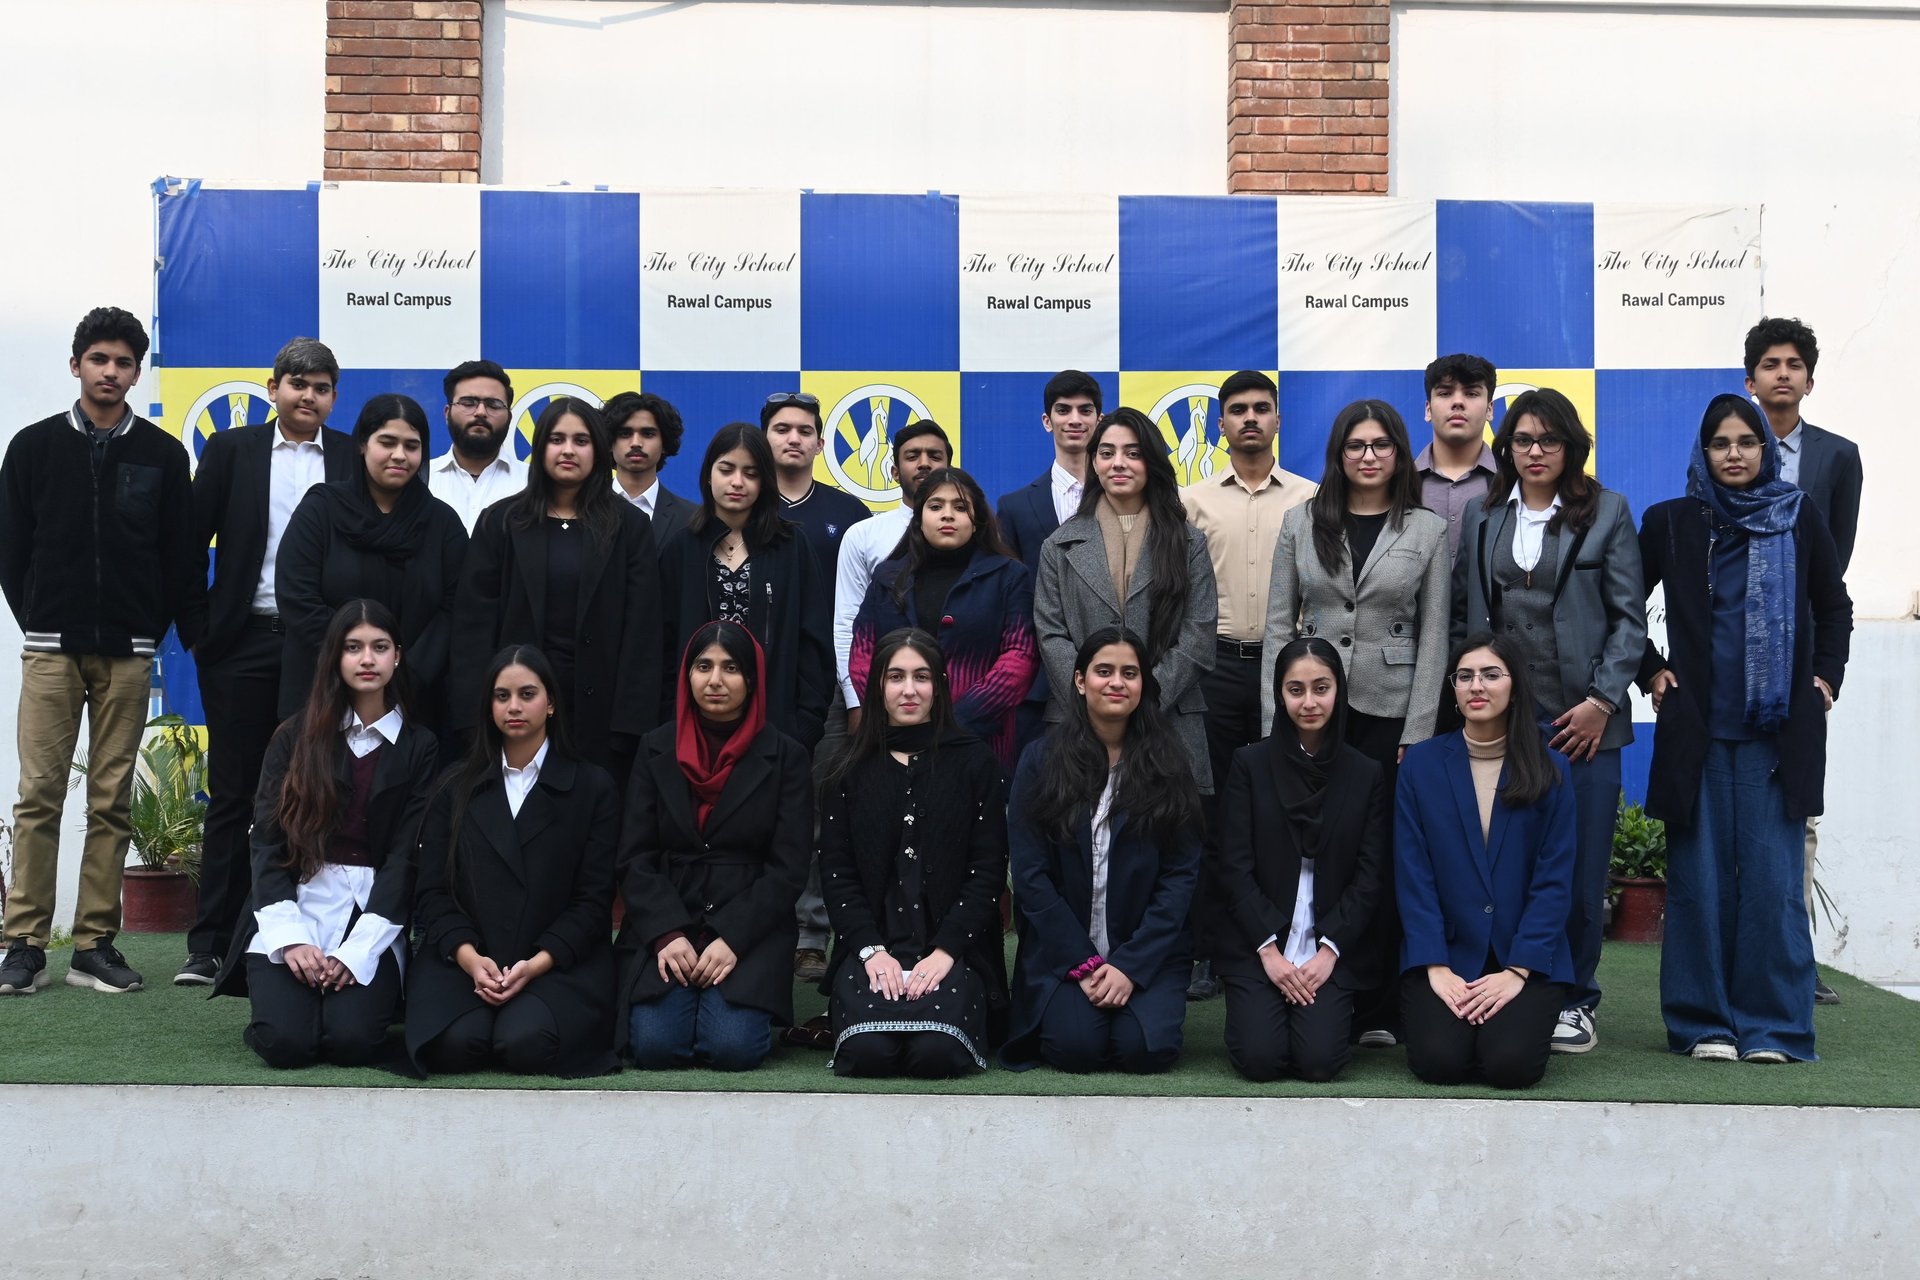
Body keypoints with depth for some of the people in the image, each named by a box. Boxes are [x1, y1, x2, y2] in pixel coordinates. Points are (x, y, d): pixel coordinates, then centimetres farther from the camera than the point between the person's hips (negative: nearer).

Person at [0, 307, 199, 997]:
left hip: (128, 653, 1)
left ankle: (96, 944, 8)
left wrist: (171, 631, 3)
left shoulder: (162, 454, 6)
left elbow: (181, 556, 8)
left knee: (112, 802, 3)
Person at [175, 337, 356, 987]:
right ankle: (209, 945, 8)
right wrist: (196, 627, 1)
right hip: (244, 643, 0)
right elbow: (193, 542, 5)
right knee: (232, 796, 4)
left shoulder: (354, 458, 6)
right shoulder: (231, 450, 6)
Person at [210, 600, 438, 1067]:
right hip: (295, 906, 0)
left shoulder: (418, 747, 7)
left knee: (351, 1039, -25)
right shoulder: (296, 737, 9)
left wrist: (357, 949, -14)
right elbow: (267, 840, 1)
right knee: (285, 1040, -24)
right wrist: (290, 937, -14)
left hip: (373, 916, 0)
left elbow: (407, 857, -1)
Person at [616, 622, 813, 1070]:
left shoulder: (785, 756, 3)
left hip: (749, 930, -1)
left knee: (733, 1047, -23)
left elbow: (787, 869, -2)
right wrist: (667, 934, -12)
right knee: (653, 1045, -20)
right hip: (664, 927, 2)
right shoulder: (656, 749, 9)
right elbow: (635, 858, 3)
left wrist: (732, 939, -14)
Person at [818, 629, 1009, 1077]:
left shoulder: (975, 763, 6)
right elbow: (836, 872, 5)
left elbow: (988, 870, 1)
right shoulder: (850, 771, 11)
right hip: (871, 946, 1)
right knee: (867, 1051, -27)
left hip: (952, 949, -1)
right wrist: (870, 949, -10)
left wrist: (946, 951, -11)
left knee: (937, 1052, -27)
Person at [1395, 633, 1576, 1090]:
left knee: (1511, 1064, -21)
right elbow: (1412, 873, -2)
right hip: (1447, 954, 0)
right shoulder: (1422, 763, 1)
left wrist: (1517, 971, -12)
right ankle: (1452, 1016, 13)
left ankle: (1524, 1018, 14)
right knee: (1439, 1061, -22)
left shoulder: (1549, 770, 1)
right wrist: (1436, 968, -11)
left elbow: (1554, 880, -3)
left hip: (1529, 960, 0)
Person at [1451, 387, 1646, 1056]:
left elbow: (1630, 618, 1)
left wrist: (1602, 701, -7)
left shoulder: (1606, 512, 4)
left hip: (1583, 719, -2)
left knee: (1580, 868, 0)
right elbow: (1463, 614, 15)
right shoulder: (1482, 518, 13)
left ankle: (1574, 1001, 12)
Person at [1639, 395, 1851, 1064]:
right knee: (1701, 879, 1)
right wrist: (1651, 671, 6)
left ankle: (1773, 1027, 3)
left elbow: (1834, 606, 17)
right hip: (1697, 729, 0)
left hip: (1780, 732, 0)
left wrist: (1827, 677, 7)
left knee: (1773, 881, -4)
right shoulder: (1671, 522, 5)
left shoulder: (1799, 517, 7)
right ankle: (1704, 1023, 9)